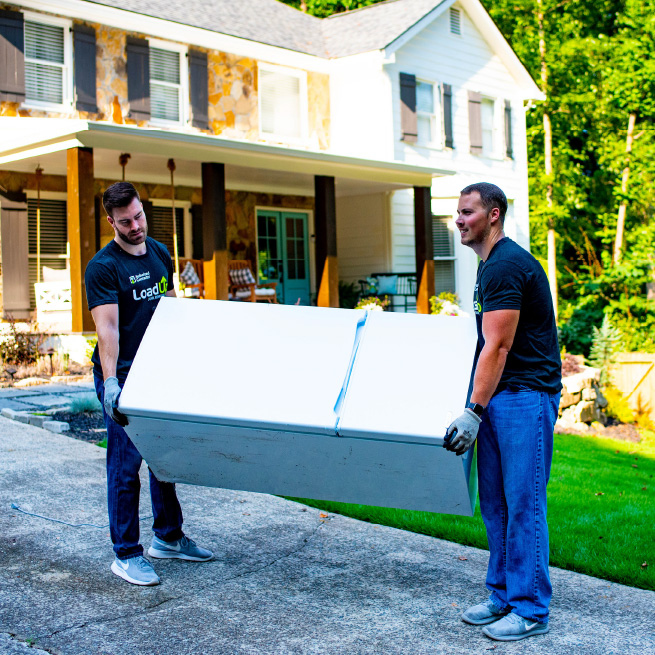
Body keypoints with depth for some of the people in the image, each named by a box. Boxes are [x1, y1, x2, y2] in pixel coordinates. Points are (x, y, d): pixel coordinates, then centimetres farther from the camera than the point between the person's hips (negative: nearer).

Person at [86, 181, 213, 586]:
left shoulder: (159, 254, 10)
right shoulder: (103, 267, -12)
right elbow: (107, 329, -21)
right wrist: (110, 382, -30)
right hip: (122, 377, -7)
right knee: (125, 465, -3)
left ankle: (168, 537, 29)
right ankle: (126, 555, 7)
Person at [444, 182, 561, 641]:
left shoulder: (505, 266, -17)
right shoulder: (493, 264, 16)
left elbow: (497, 348, -20)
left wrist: (473, 413, -21)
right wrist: (478, 407, 30)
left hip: (527, 396, -10)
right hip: (499, 396, 10)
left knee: (523, 503, -4)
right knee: (495, 502, 14)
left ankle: (531, 610, 6)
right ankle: (503, 595, 25)